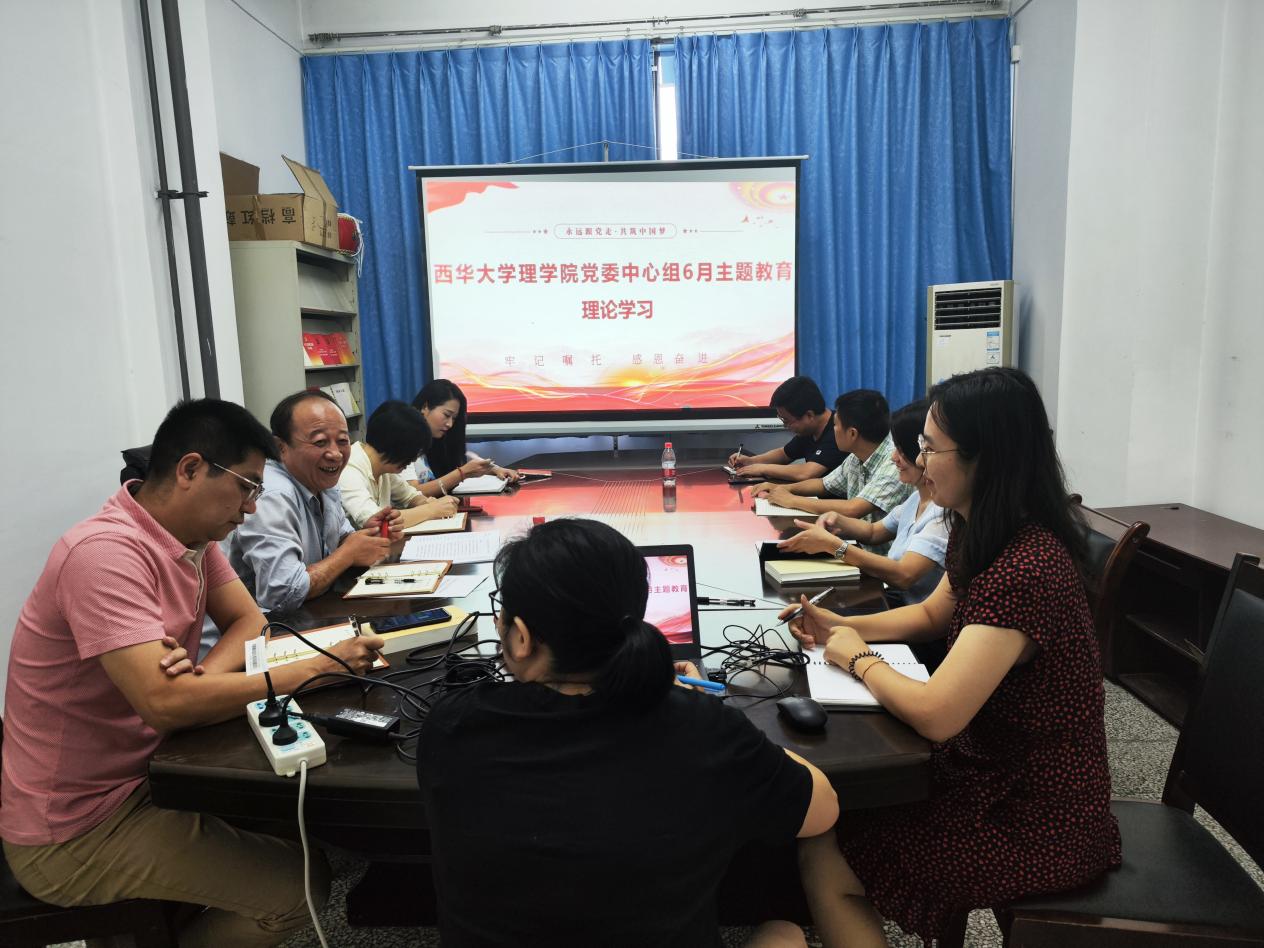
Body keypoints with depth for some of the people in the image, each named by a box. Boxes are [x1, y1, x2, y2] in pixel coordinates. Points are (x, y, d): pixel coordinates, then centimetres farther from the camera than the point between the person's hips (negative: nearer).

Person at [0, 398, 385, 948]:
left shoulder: (193, 534, -1)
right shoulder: (106, 552, -28)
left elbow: (248, 621, 4)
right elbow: (166, 702, -35)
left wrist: (207, 674, -18)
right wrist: (314, 667, -29)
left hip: (140, 774, 9)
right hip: (74, 831, -8)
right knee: (300, 882, -13)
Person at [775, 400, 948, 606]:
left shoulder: (946, 509, -20)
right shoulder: (918, 498, 9)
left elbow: (904, 575, -28)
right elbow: (874, 532, 22)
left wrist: (830, 544, -25)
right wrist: (838, 521, 0)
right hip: (893, 597, 8)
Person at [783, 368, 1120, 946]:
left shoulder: (1024, 571, -31)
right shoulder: (979, 538, 1)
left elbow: (934, 715, -31)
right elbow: (932, 615, 19)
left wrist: (857, 658, -13)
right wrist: (841, 626, 3)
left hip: (1037, 825, -9)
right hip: (997, 772, 9)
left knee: (824, 861, -7)